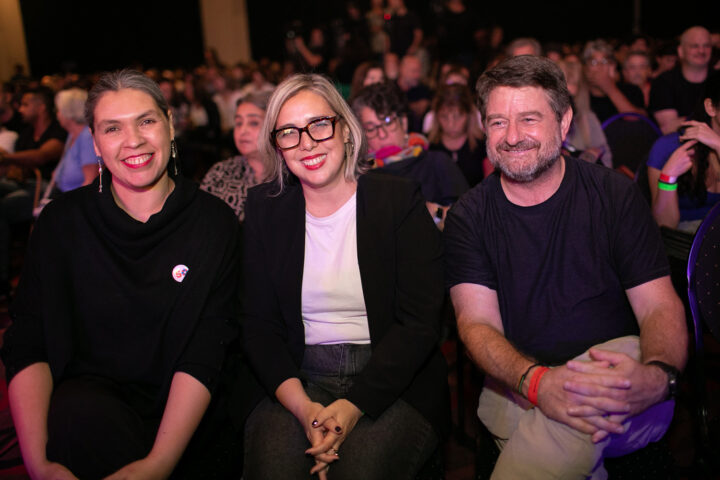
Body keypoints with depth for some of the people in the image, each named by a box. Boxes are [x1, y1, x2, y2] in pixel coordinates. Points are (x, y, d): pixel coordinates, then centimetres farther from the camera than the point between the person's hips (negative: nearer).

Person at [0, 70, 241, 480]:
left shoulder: (215, 223, -3)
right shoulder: (62, 222, 1)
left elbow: (205, 355, -10)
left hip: (183, 417, 0)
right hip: (91, 395, 1)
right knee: (81, 413, -31)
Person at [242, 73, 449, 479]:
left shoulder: (399, 200, -2)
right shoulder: (265, 209, 6)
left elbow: (421, 322, -7)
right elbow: (260, 325, 3)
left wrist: (355, 405, -19)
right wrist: (302, 406, -14)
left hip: (392, 384, -1)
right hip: (299, 381, 2)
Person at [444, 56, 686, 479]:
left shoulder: (615, 195, 1)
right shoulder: (469, 217, 2)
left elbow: (660, 307, -3)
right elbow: (477, 323, -7)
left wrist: (658, 375, -27)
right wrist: (535, 381, -30)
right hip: (517, 389, 0)